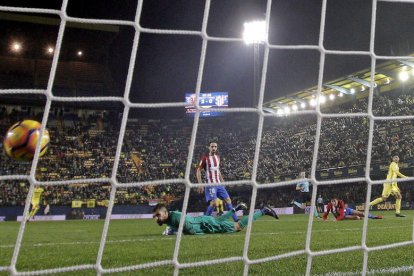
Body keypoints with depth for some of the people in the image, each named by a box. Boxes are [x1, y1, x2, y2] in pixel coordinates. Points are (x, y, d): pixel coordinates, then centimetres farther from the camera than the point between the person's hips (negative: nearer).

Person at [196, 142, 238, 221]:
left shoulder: (217, 157, 13)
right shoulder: (205, 158, -7)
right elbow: (198, 171, -7)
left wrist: (222, 181, 20)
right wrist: (200, 184, -14)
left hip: (219, 184, 7)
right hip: (210, 184, -7)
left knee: (228, 200, 5)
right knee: (213, 203, -17)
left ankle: (236, 219, 11)